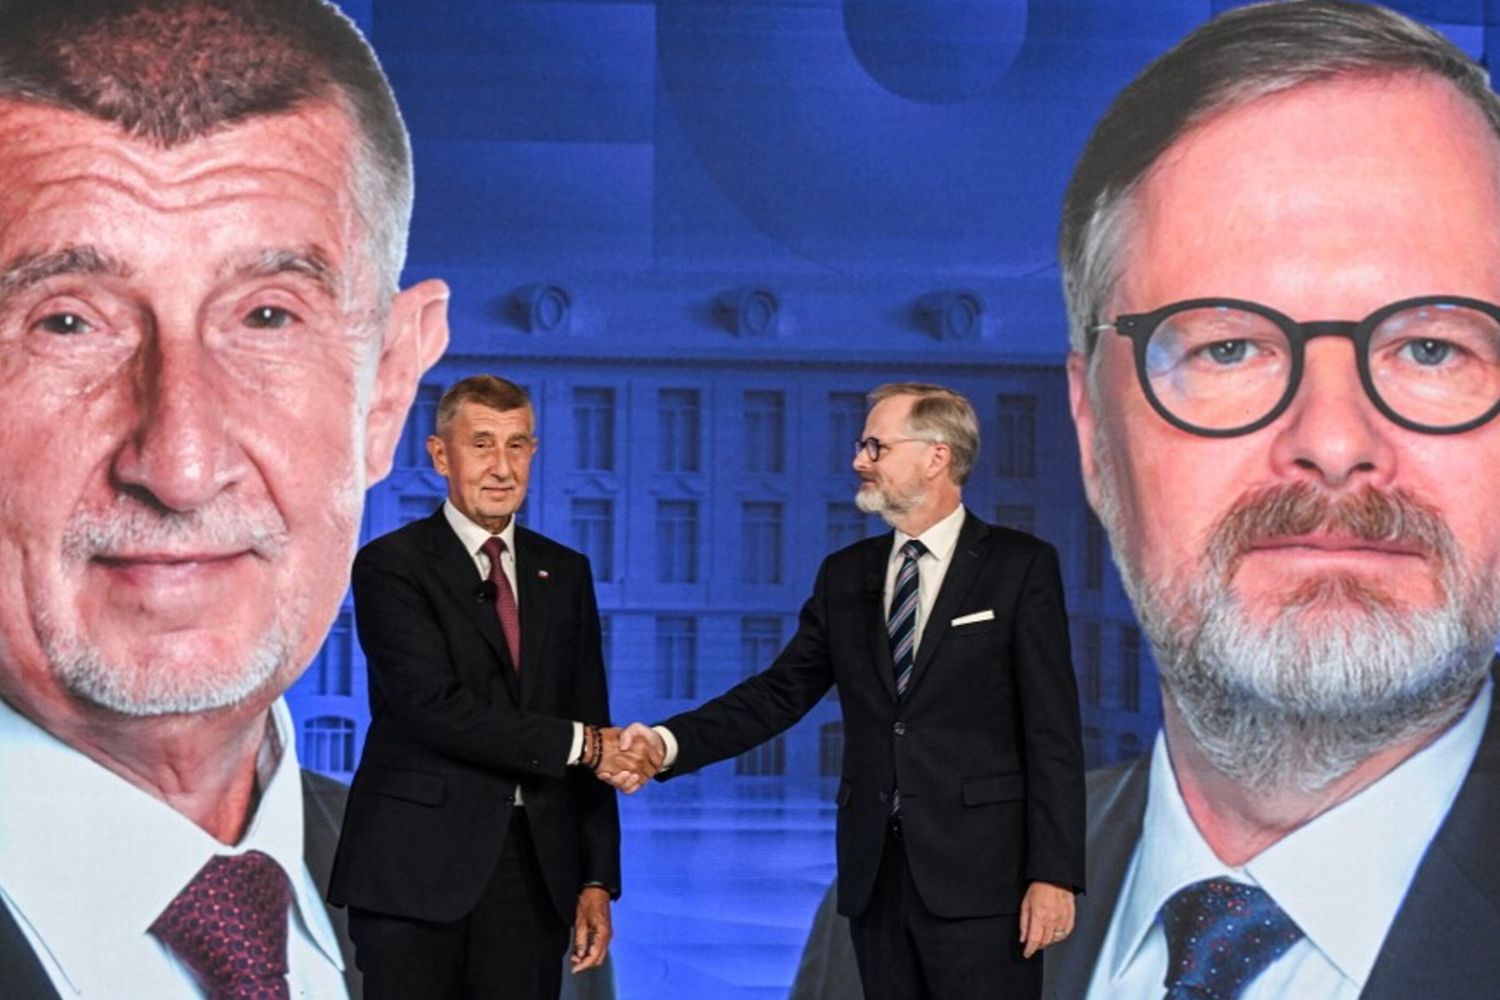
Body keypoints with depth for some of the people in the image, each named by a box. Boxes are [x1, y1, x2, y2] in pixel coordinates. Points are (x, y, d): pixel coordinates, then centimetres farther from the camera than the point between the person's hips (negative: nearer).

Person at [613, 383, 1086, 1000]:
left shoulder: (1021, 566, -2)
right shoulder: (846, 575, 13)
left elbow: (1052, 733, -6)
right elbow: (779, 693, 8)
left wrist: (1054, 873, -12)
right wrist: (670, 742, -7)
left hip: (980, 875, -4)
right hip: (876, 873, 5)